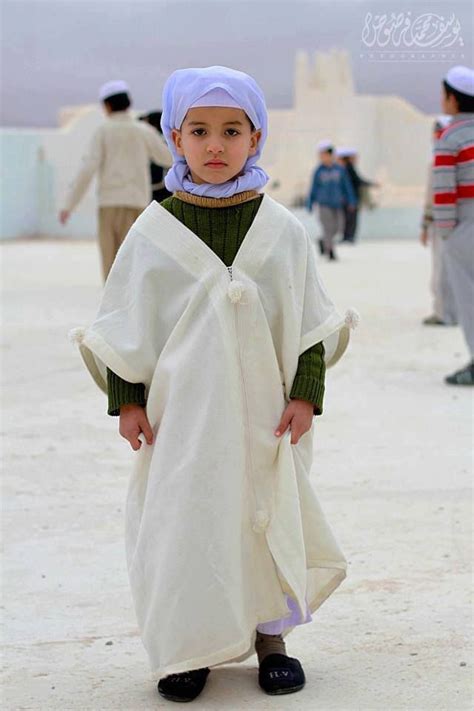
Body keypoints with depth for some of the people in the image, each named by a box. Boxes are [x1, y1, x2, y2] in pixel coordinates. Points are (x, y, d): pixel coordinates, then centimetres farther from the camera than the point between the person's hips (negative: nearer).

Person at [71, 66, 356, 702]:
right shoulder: (153, 232, -2)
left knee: (270, 520, 7)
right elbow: (125, 322, 3)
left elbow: (312, 321, 4)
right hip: (181, 411, -1)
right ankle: (187, 649, 16)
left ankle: (269, 637, 24)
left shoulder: (283, 230, 0)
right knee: (181, 522, 1)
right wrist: (126, 400, -1)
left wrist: (306, 394, -2)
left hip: (263, 411, 1)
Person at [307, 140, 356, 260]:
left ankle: (323, 241, 30)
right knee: (328, 228, -10)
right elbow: (313, 189, 4)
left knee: (338, 228, 5)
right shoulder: (318, 171, -2)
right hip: (324, 204, -3)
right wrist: (310, 204, 5)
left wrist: (351, 201, 7)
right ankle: (330, 252, -4)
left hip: (337, 204, 3)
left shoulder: (340, 169, 3)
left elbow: (347, 186, 9)